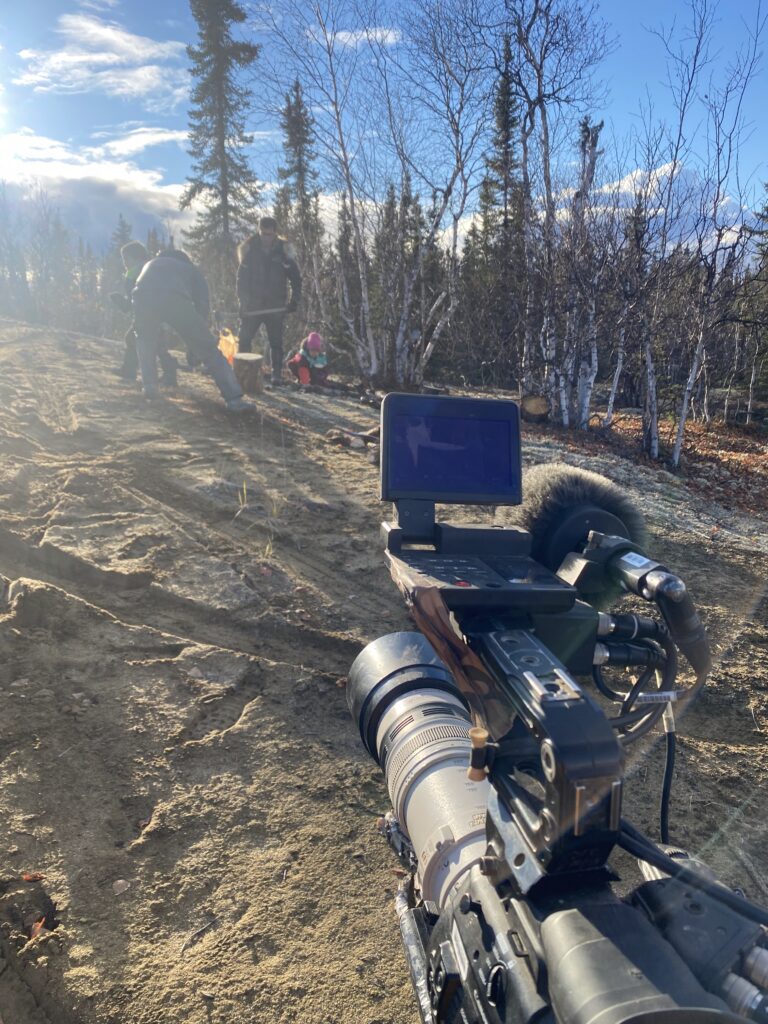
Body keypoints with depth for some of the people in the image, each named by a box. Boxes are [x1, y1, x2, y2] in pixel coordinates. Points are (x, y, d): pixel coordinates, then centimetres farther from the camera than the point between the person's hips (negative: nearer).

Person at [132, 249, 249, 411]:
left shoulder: (151, 264, 44)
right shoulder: (191, 269, 36)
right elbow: (203, 303, 25)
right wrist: (196, 333, 35)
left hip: (143, 298, 2)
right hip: (176, 300, -2)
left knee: (145, 340, 33)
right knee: (208, 349, 6)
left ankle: (149, 387, 25)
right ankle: (234, 397, -1)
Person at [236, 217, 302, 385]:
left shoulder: (283, 251, -2)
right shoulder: (250, 249, 0)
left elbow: (295, 278, 4)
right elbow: (242, 276, 4)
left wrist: (294, 300, -6)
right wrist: (243, 299, -7)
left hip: (276, 306, -1)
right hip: (252, 305, 1)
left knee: (276, 342, 2)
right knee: (244, 338, -1)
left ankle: (277, 374, 8)